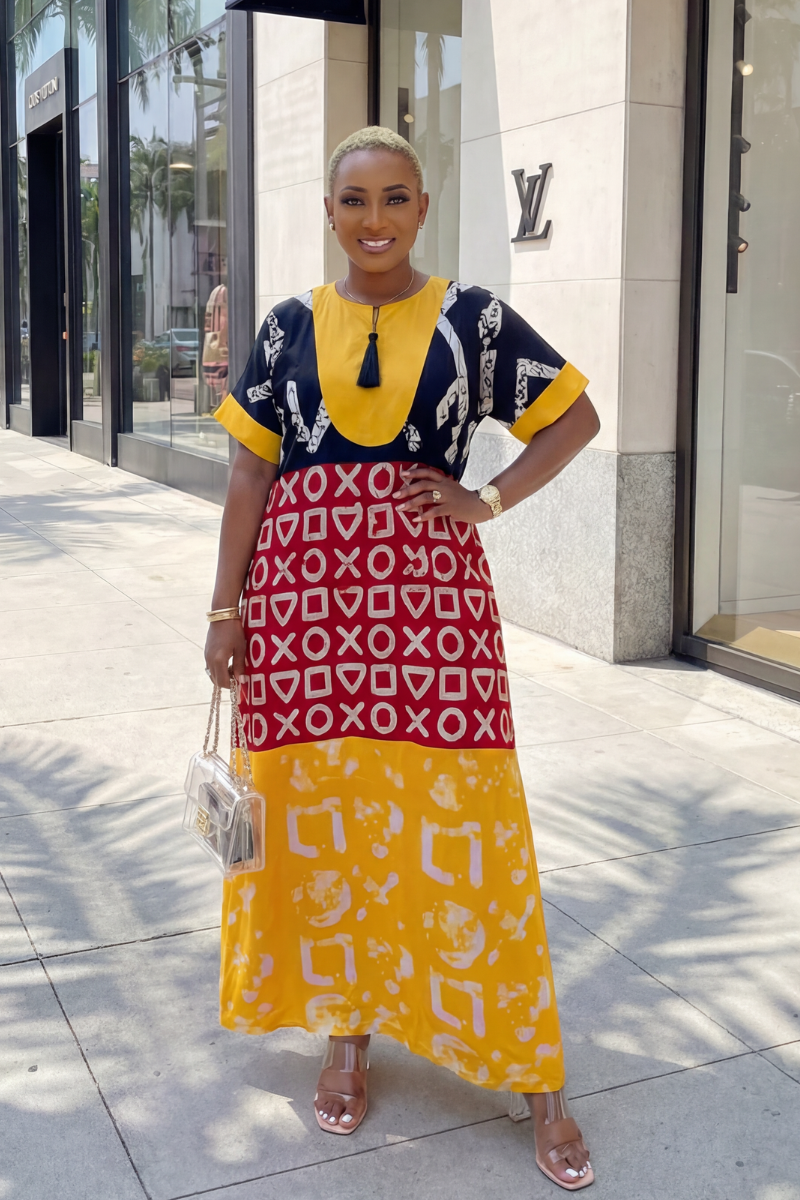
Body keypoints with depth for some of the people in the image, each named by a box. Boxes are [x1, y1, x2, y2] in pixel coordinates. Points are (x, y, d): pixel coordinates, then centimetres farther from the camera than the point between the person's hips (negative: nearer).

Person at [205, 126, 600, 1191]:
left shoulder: (471, 318, 5)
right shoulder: (292, 326, 9)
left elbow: (576, 416, 10)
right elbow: (252, 472, 8)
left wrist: (490, 501, -3)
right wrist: (227, 610, 3)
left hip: (430, 597, -2)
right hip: (308, 593, 2)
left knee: (462, 821, -1)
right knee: (326, 814, 7)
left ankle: (536, 1073, 11)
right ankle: (348, 1032, 27)